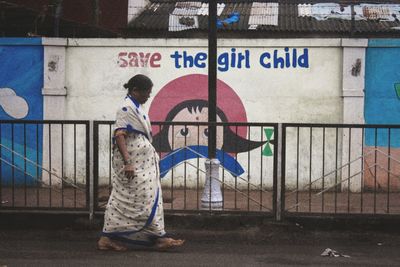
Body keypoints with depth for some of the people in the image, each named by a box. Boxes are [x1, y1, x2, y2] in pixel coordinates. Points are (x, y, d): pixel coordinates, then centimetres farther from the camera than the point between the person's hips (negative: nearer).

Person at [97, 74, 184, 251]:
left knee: (123, 200, 9)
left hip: (141, 162, 10)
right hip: (133, 163, -10)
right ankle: (159, 238, 3)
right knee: (146, 199, -4)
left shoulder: (136, 107, 15)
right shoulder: (127, 108, -13)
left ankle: (109, 238, 11)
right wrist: (127, 162, -27)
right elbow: (119, 135, -21)